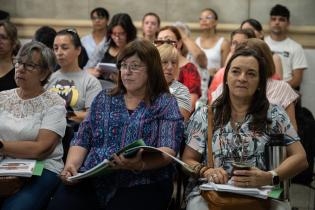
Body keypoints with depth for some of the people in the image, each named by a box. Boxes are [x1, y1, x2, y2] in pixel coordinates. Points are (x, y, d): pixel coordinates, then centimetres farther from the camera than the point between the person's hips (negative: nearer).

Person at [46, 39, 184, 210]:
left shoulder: (165, 104, 5)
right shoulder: (104, 99, 18)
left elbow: (168, 151, -8)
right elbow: (82, 140, 14)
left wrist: (140, 165, -28)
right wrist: (71, 165, -7)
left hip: (141, 183, -3)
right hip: (93, 178, 3)